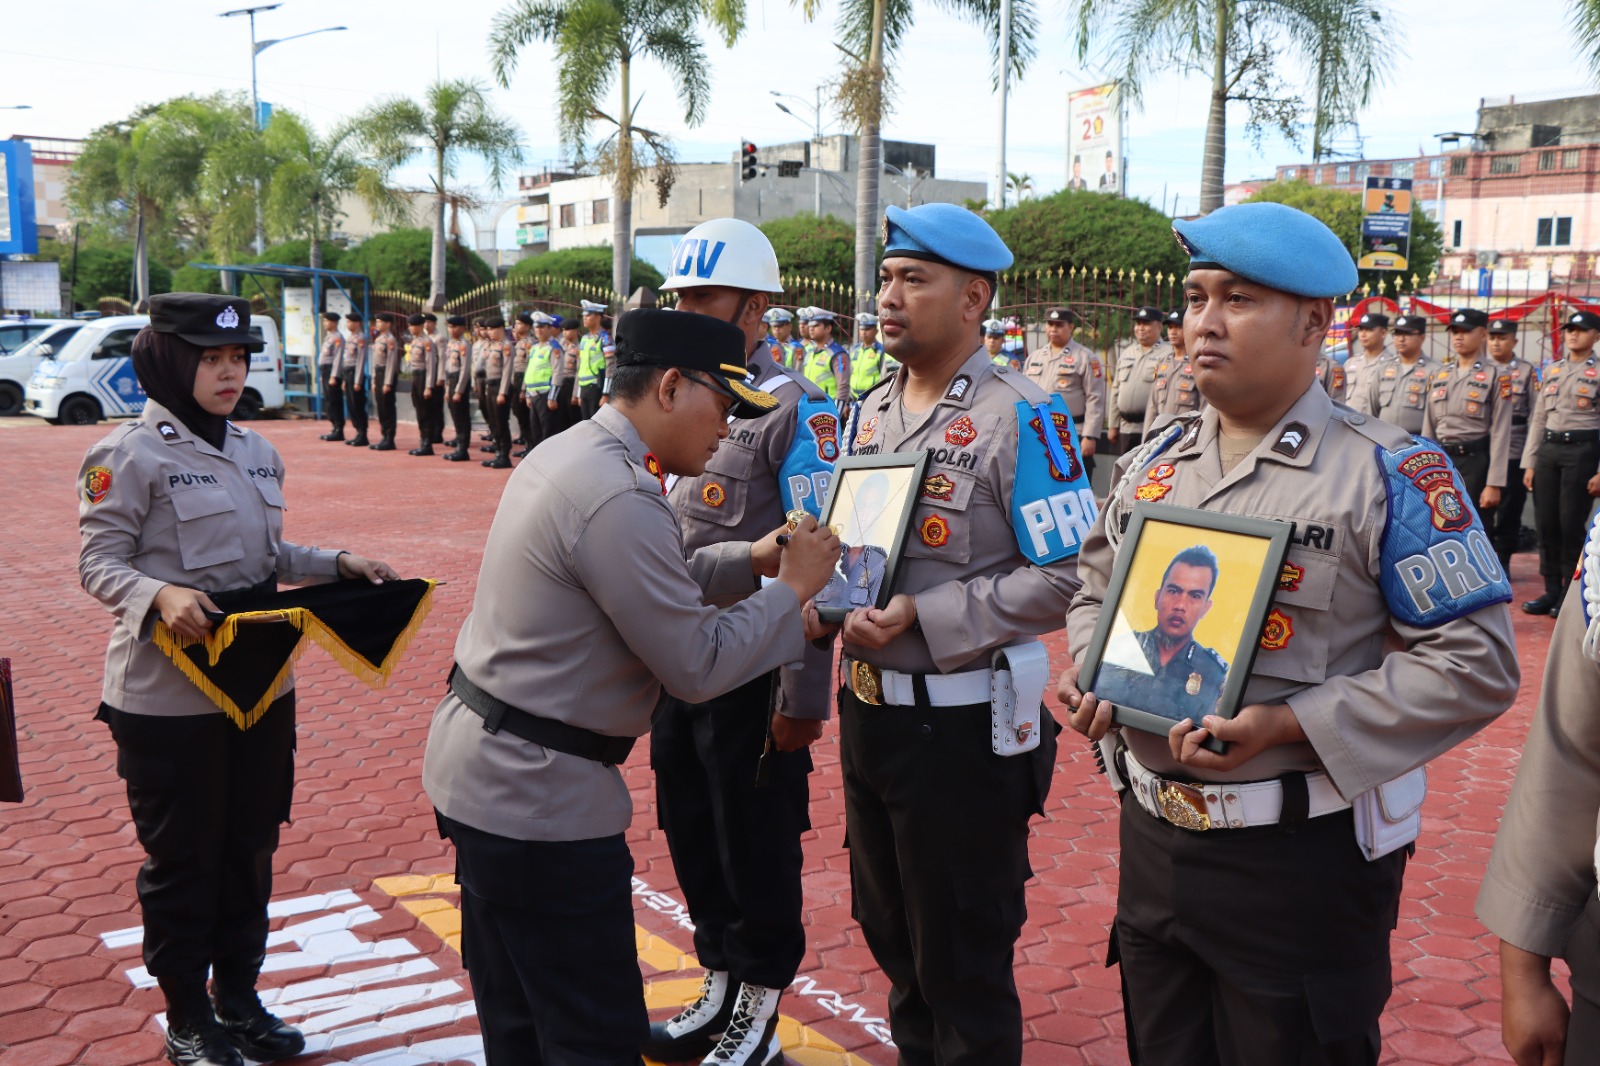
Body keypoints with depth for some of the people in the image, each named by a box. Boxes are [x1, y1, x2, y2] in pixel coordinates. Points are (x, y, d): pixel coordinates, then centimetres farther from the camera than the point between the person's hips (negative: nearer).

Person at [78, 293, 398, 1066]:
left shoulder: (256, 453, 10)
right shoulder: (131, 454, -11)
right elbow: (99, 564, -12)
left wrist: (338, 564, 2)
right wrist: (159, 595, -30)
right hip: (169, 693, -6)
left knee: (250, 844, 16)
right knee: (182, 858, 6)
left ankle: (239, 997, 33)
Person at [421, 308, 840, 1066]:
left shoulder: (565, 452, 7)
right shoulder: (619, 499, -24)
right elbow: (698, 668, -19)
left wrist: (748, 561, 7)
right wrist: (792, 588, -7)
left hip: (476, 769, 11)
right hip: (538, 801, -11)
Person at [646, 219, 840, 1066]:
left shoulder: (793, 410, -13)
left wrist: (803, 697, -19)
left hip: (752, 675, -7)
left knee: (758, 852, 6)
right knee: (692, 837, 17)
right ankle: (719, 990, 35)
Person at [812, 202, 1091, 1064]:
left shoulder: (1021, 417, -15)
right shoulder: (870, 410, 8)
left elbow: (1070, 577, -21)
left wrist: (922, 618, -23)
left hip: (963, 726, -7)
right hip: (867, 709, 8)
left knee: (963, 963, 8)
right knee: (889, 930, 23)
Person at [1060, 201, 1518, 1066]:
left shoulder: (1390, 475, -12)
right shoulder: (1152, 464, 8)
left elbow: (1475, 661, -15)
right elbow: (1098, 592, 20)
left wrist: (1288, 724, -23)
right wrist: (1087, 673, -2)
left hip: (1302, 858, -5)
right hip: (1151, 836, 6)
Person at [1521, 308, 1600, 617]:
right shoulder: (1552, 370, 14)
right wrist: (1530, 462, 9)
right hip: (1548, 449, 5)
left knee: (1571, 525, -2)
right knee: (1546, 524, 5)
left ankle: (1570, 594, 8)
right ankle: (1552, 591, 14)